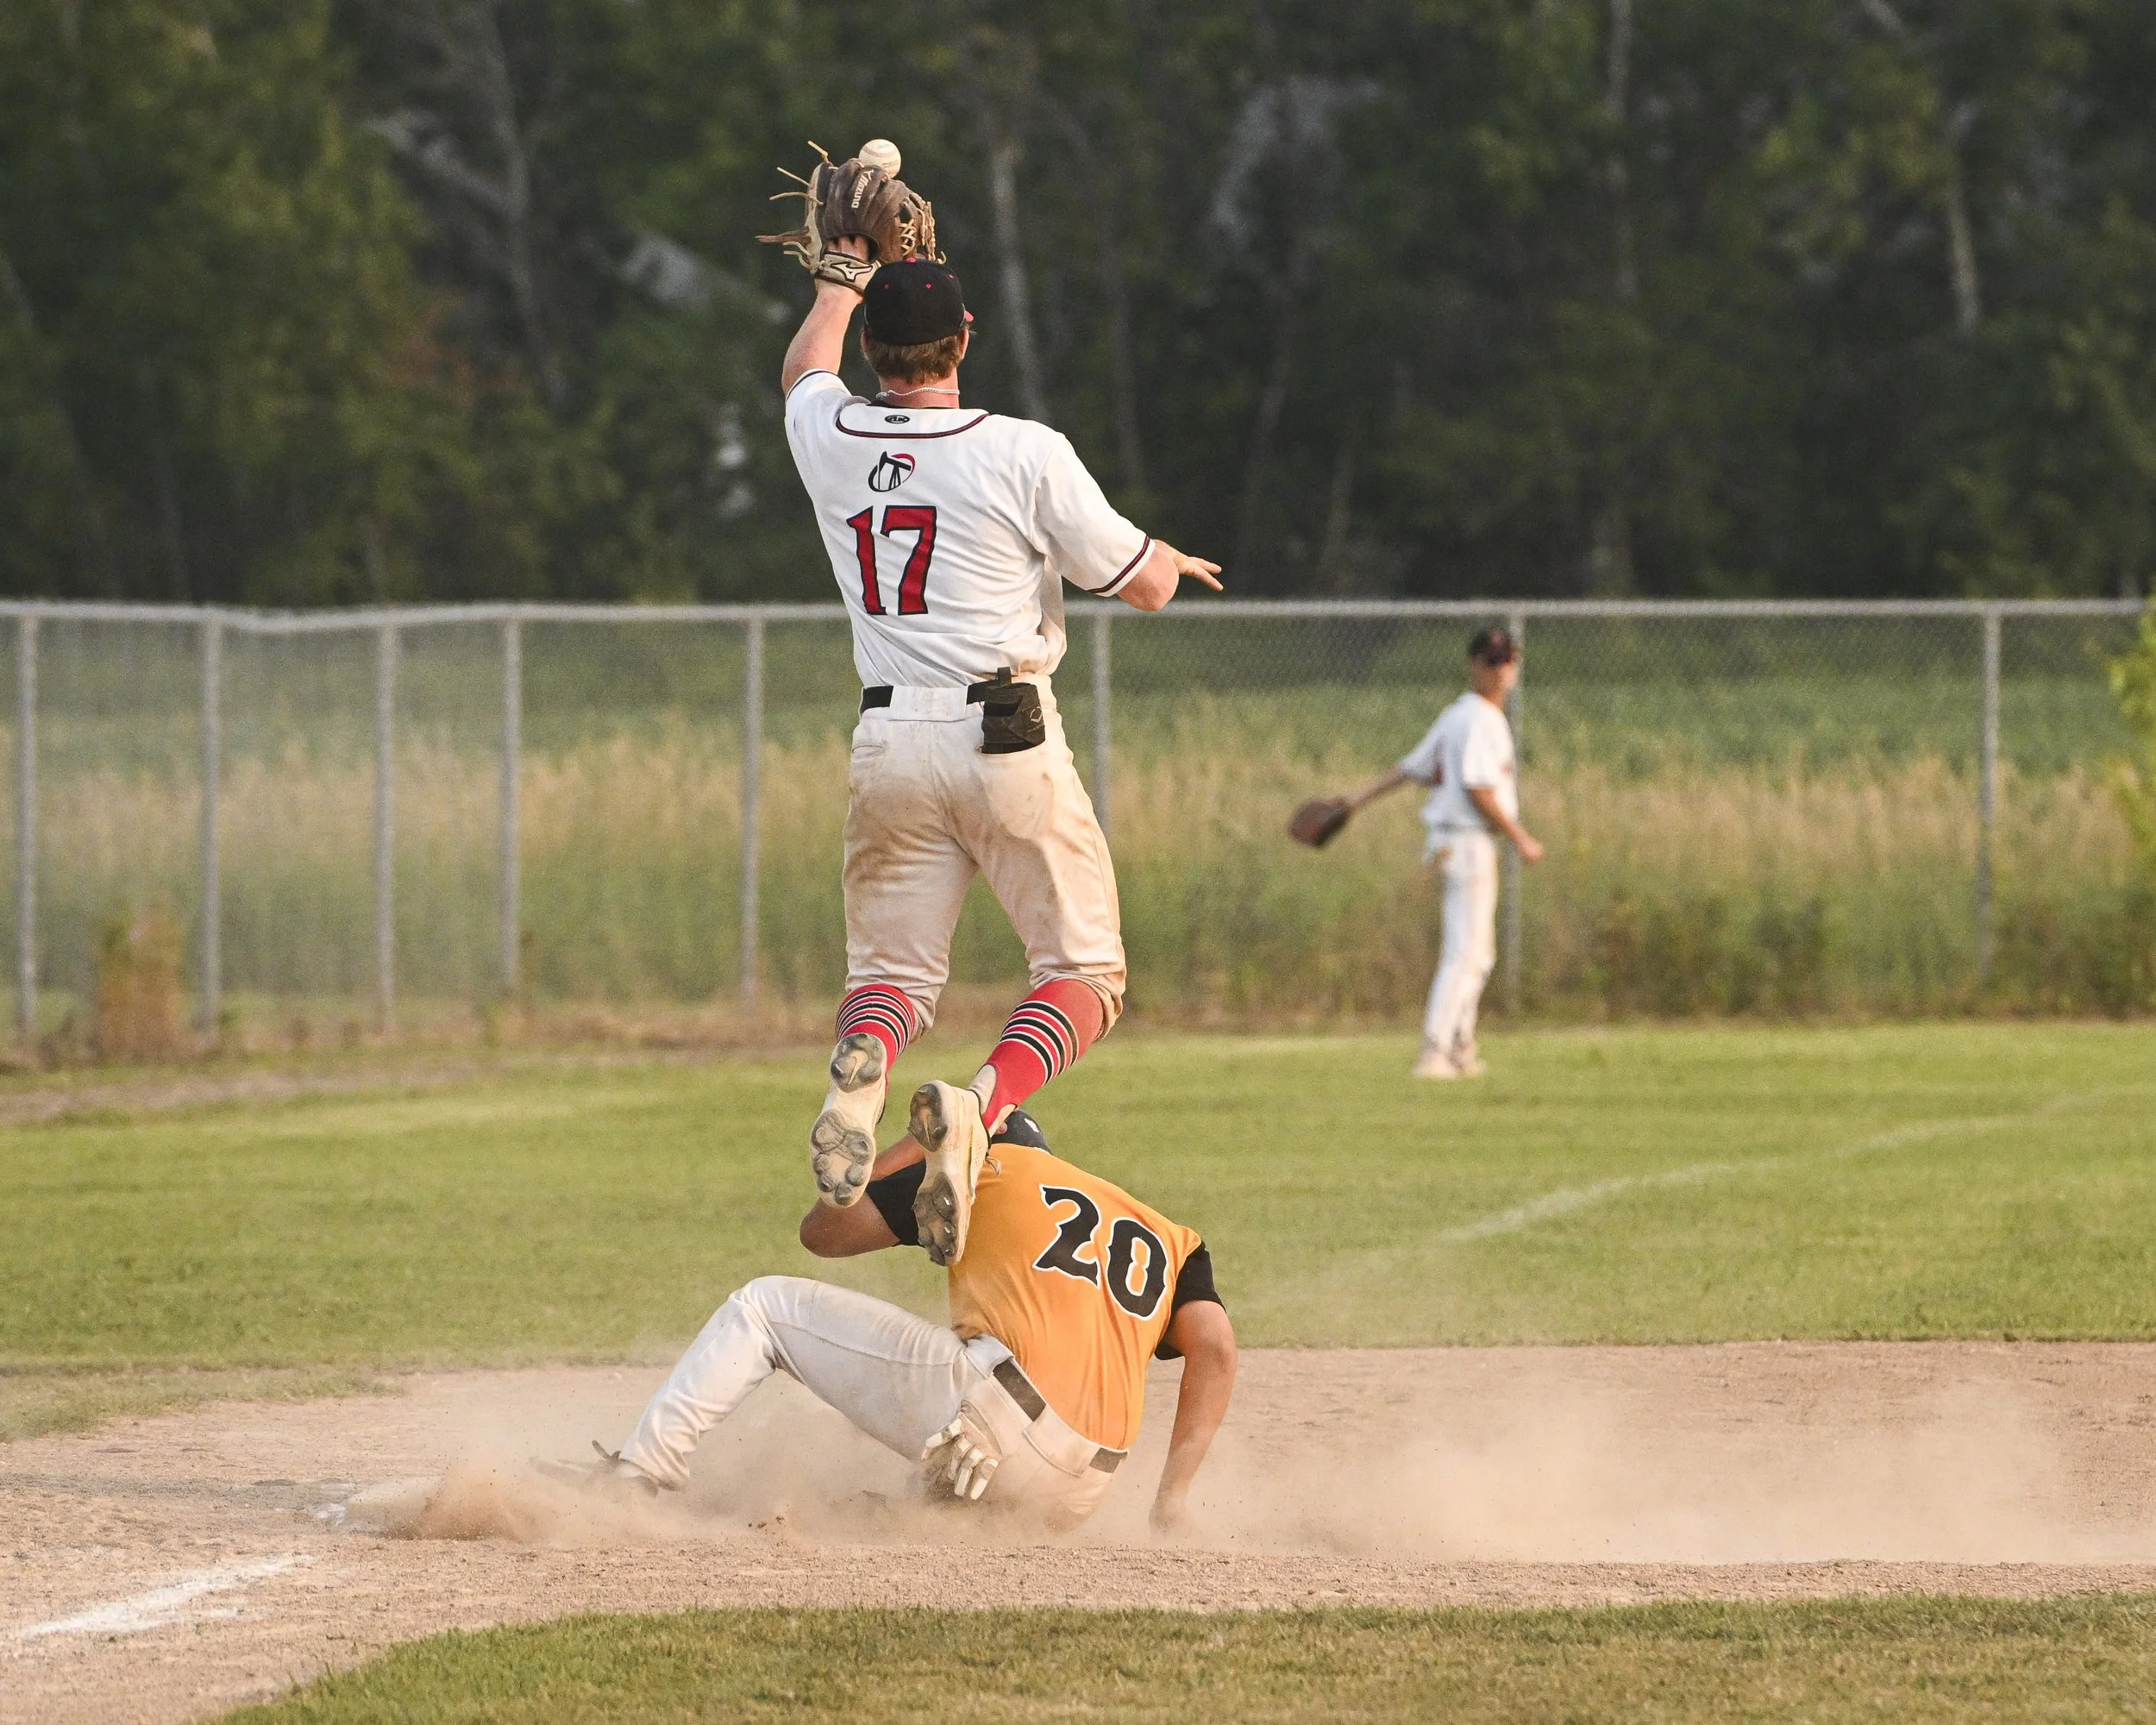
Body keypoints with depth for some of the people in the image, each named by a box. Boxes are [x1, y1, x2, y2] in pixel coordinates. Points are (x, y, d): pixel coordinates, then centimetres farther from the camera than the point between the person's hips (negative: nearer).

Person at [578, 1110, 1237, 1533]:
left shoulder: (981, 1166, 17)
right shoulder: (1165, 1240, 26)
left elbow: (822, 1232, 20)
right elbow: (1214, 1346, 8)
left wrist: (918, 1143, 32)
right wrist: (1174, 1495, 6)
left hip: (984, 1412, -4)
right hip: (1076, 1496, 4)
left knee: (765, 1307, 13)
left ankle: (635, 1477, 5)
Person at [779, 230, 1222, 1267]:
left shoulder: (828, 437, 3)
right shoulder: (1024, 454, -9)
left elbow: (805, 366, 30)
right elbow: (1143, 587, -1)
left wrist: (846, 273, 46)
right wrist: (1171, 559, 23)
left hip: (889, 745, 4)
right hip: (1007, 742, -4)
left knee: (891, 970, 12)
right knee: (1082, 971, 4)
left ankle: (862, 1062, -25)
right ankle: (980, 1105, -26)